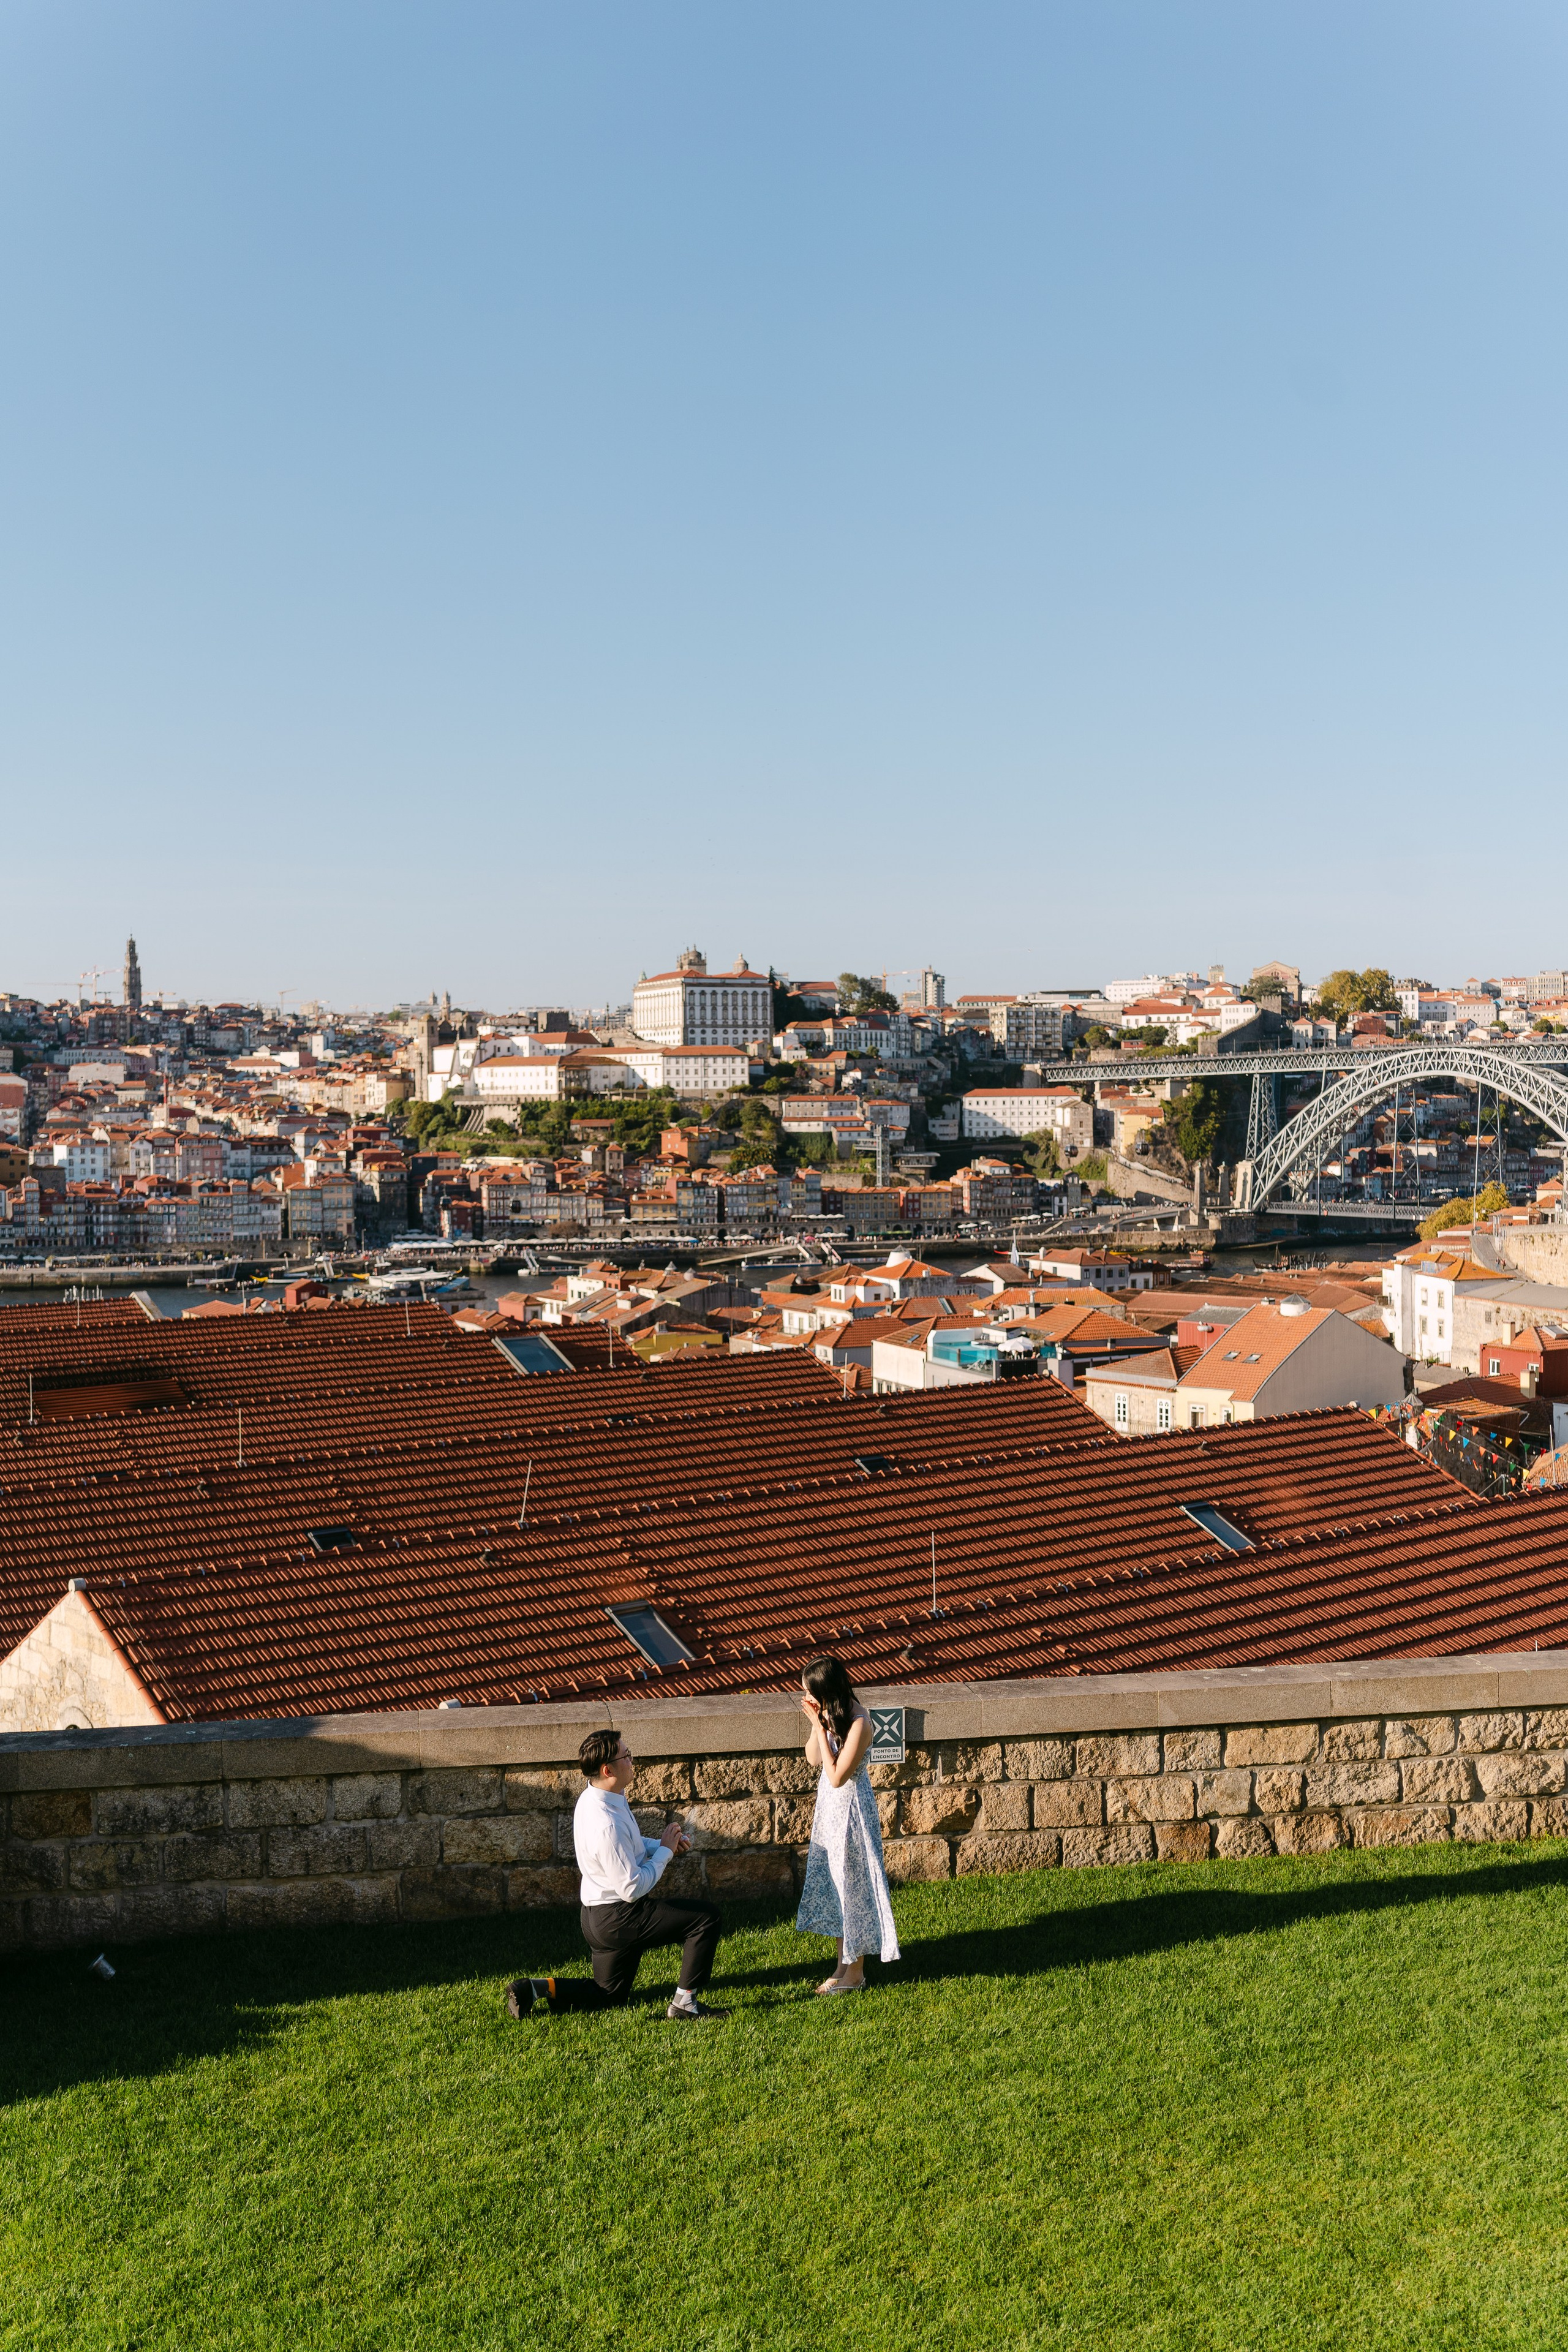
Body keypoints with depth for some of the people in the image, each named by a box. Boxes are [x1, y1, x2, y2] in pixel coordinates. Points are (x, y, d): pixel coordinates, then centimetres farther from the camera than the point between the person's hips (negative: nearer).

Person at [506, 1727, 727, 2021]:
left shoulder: (596, 1797, 2)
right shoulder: (607, 1826, -30)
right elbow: (632, 1888, -26)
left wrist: (662, 1844, 1)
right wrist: (665, 1851, -14)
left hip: (599, 1919, 10)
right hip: (618, 1918, -10)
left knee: (610, 1996, 24)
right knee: (706, 1917, -9)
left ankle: (534, 1988, 12)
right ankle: (684, 2004, -2)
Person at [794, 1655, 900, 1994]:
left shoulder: (858, 1723, -26)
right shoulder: (828, 1713, -3)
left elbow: (837, 1776, -25)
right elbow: (813, 1759, 5)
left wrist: (821, 1728, -26)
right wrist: (816, 1723, -10)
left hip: (849, 1807, -8)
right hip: (829, 1805, 8)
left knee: (851, 1885, 4)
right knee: (832, 1884, 16)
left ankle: (855, 1973, 18)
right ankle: (844, 1964, 29)